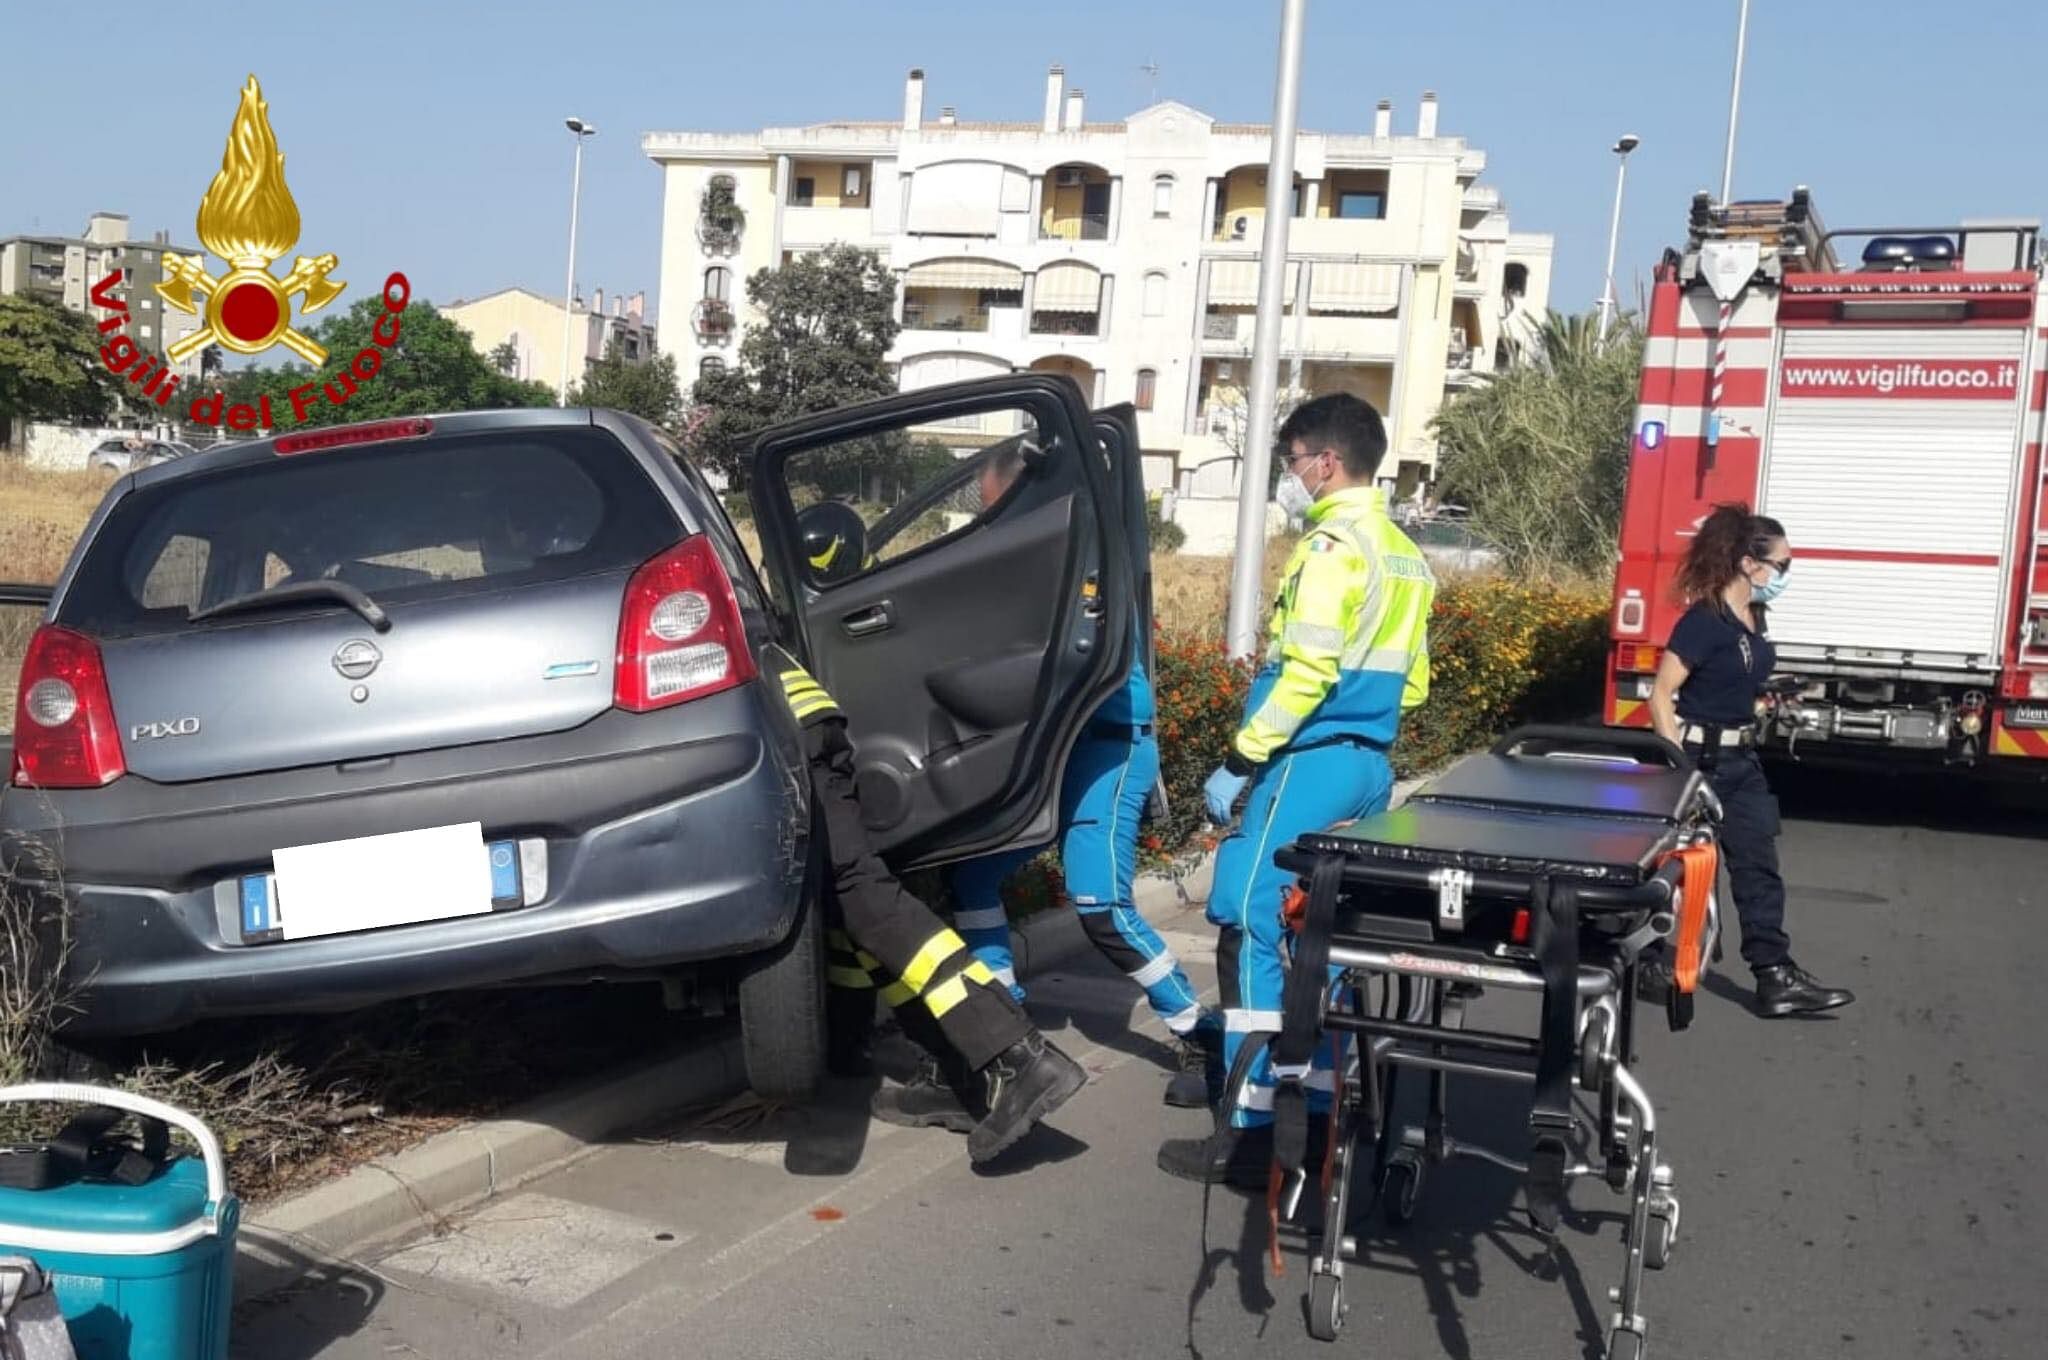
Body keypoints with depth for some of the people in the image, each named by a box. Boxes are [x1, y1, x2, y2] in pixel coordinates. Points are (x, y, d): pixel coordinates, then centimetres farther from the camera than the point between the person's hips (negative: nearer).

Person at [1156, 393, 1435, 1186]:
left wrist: (1238, 763, -15)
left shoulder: (1335, 545, -12)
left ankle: (1250, 1133, -7)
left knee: (1251, 930, -7)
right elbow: (1412, 681, 20)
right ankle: (1325, 1107, 19)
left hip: (1312, 762, -9)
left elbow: (1307, 673, -19)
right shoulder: (1404, 554, 17)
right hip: (1370, 766, 9)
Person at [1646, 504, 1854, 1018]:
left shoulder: (1754, 619, 7)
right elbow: (1661, 696, -19)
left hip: (1742, 760, 8)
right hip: (1699, 757, -8)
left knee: (1758, 866, 4)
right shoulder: (1704, 621, -18)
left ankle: (1774, 975, 5)